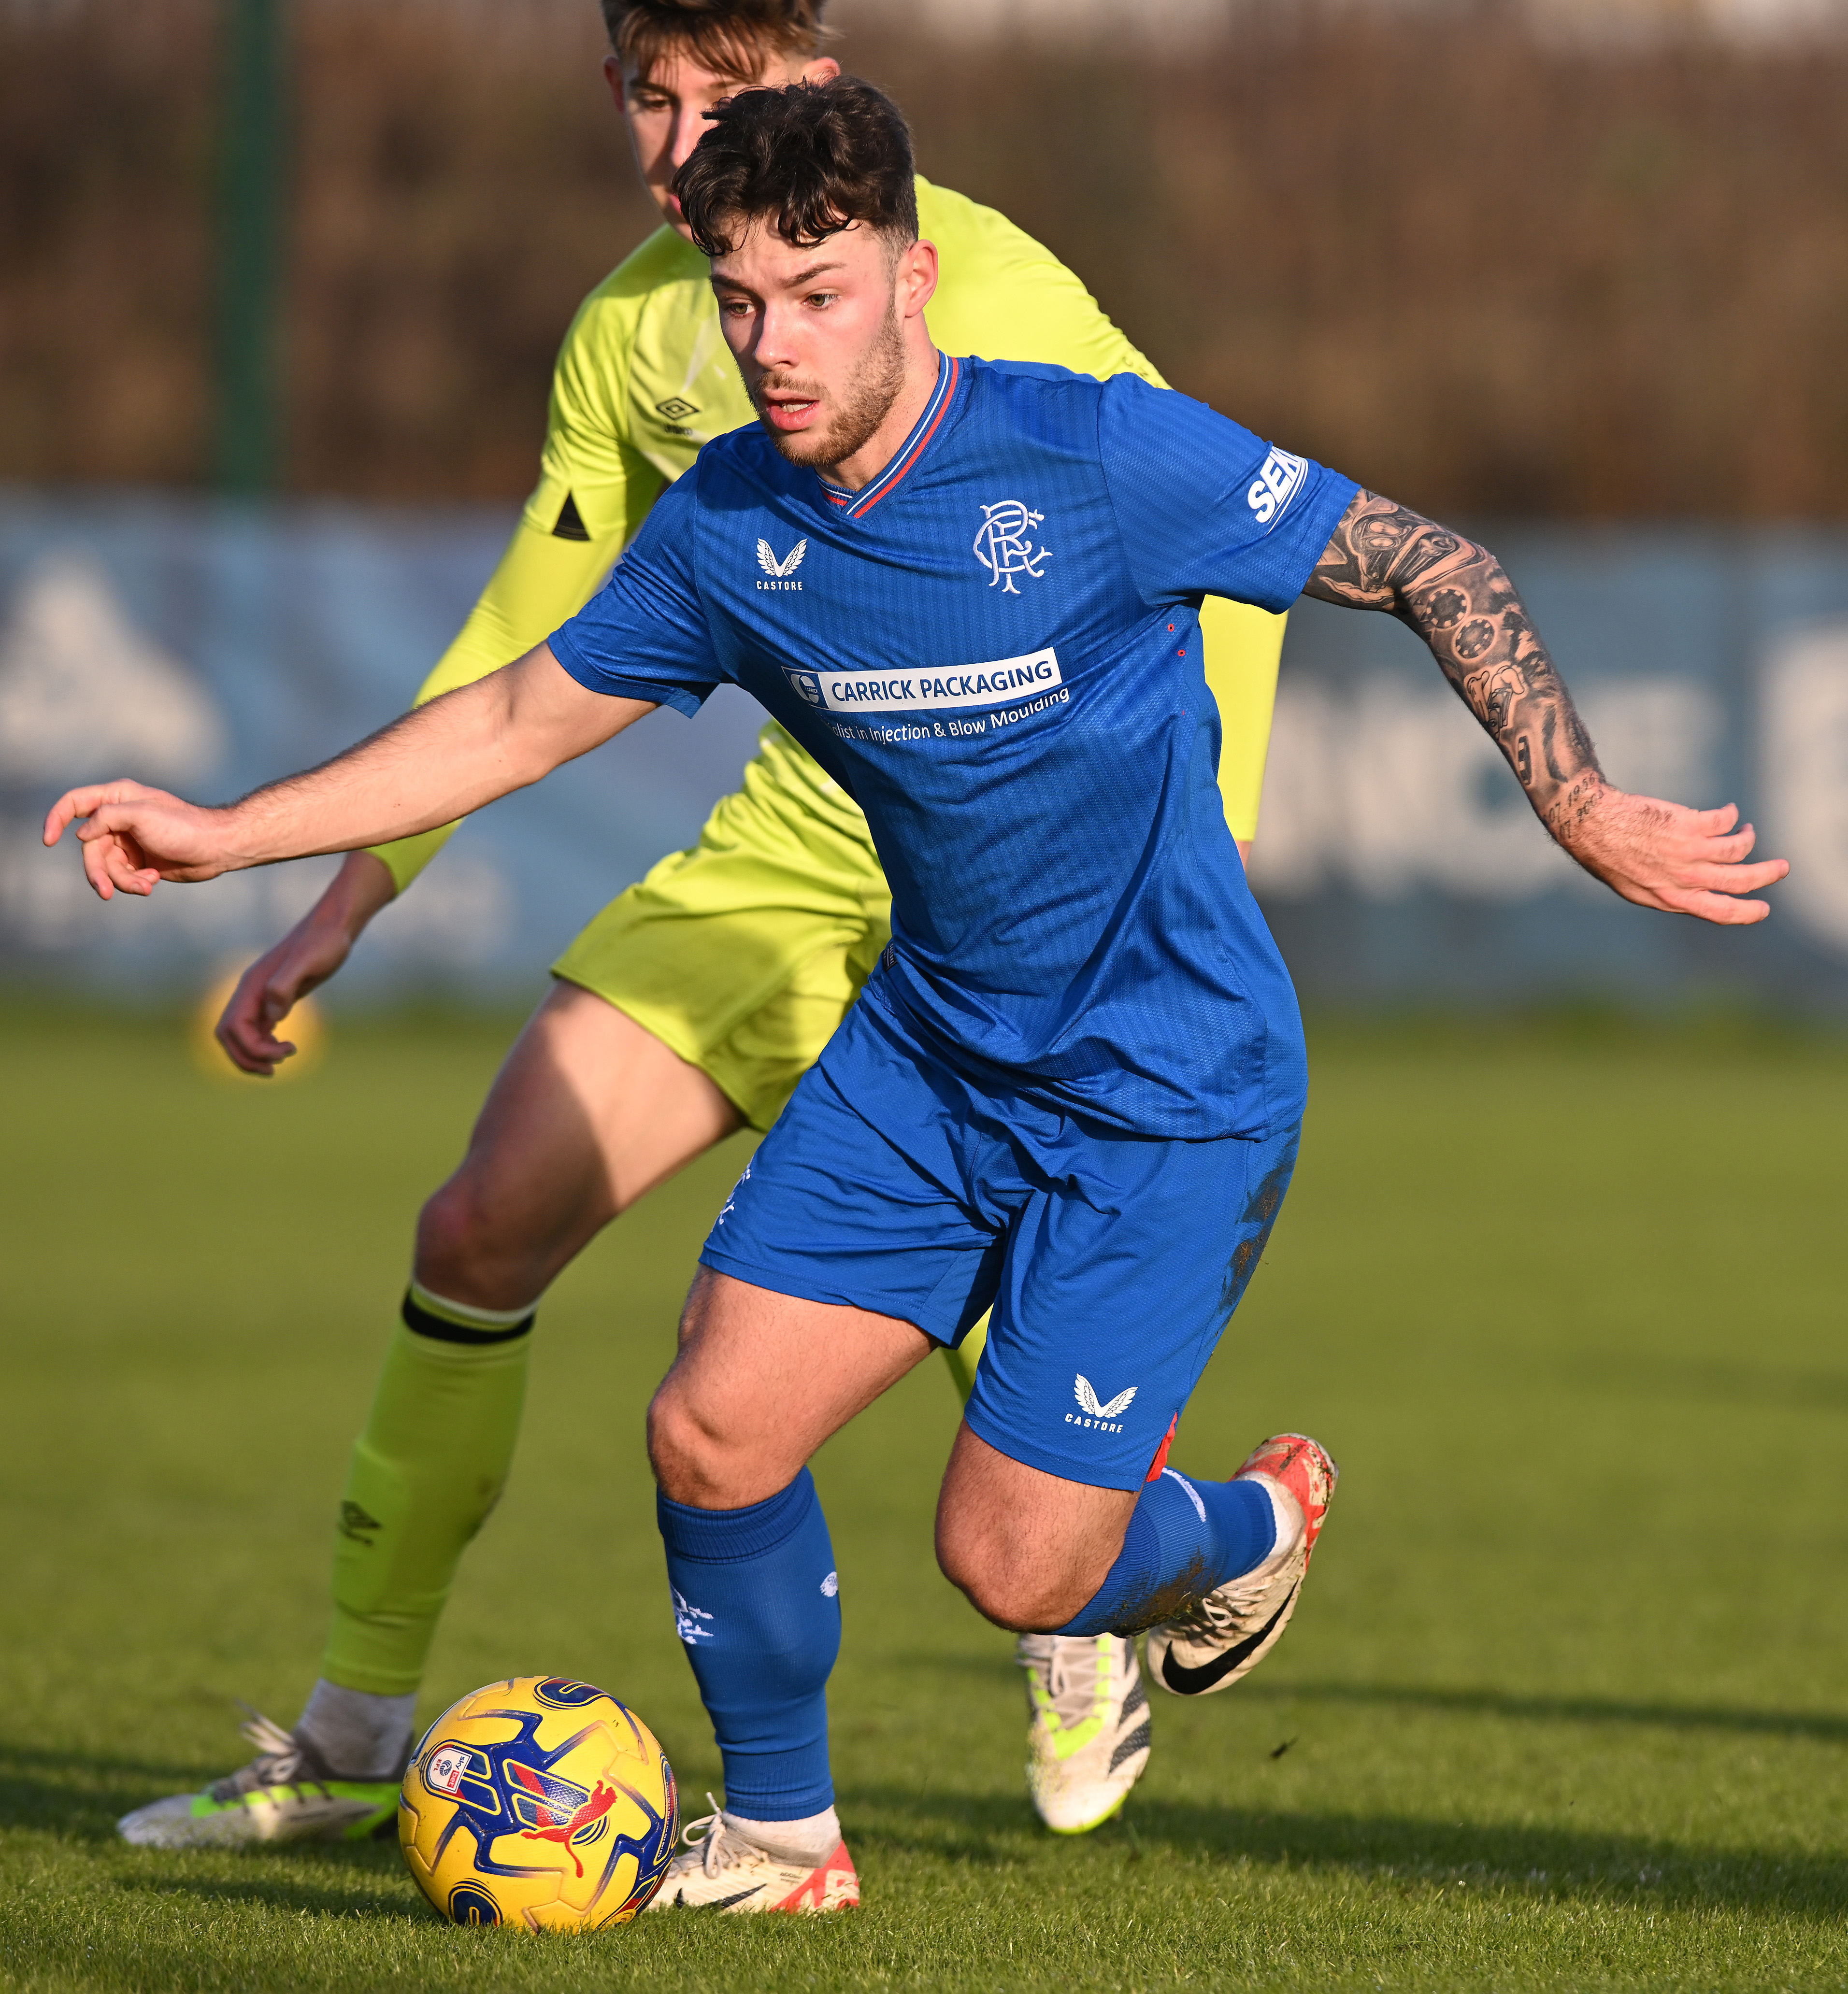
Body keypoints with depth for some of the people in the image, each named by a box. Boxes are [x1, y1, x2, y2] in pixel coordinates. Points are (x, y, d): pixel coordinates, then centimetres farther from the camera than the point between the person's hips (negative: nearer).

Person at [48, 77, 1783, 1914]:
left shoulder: (1099, 456, -21)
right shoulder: (728, 527, -5)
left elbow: (1430, 569, -14)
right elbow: (519, 719, 9)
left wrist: (1578, 805, -23)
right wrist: (224, 834, 6)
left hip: (1167, 1086, -5)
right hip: (926, 1052, 5)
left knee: (1012, 1568, -8)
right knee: (710, 1436, -6)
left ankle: (1246, 1528, 28)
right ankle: (779, 1835, 19)